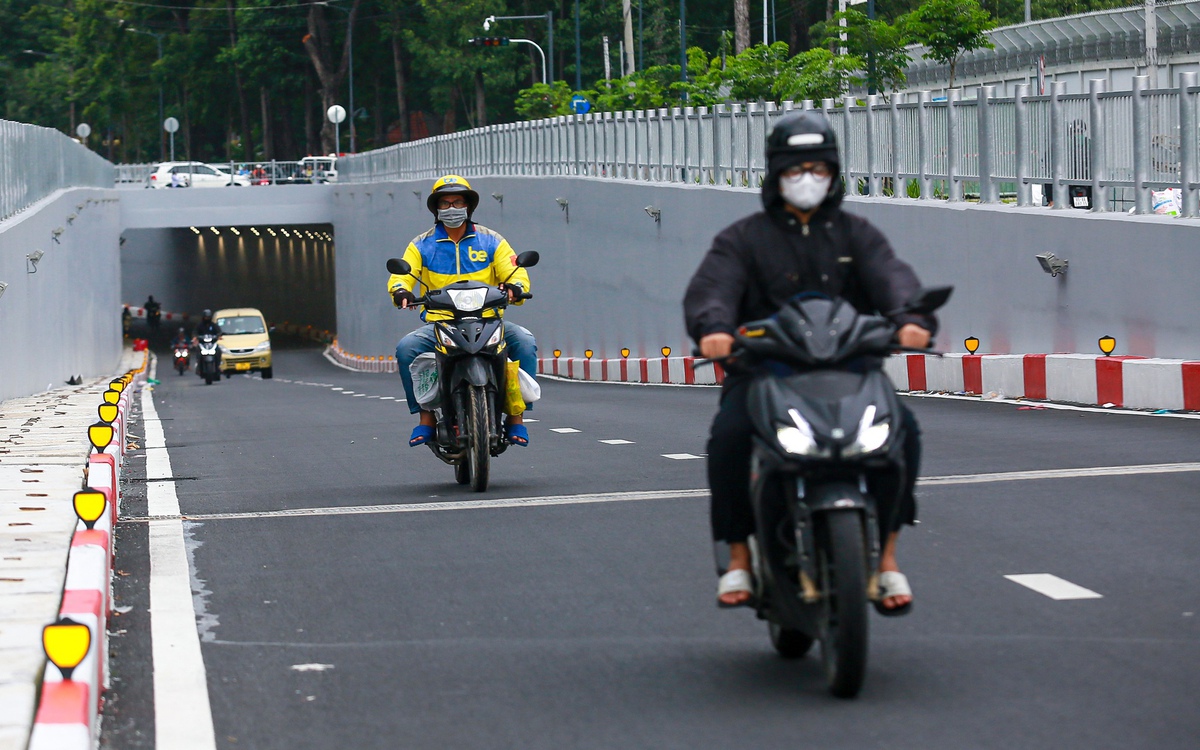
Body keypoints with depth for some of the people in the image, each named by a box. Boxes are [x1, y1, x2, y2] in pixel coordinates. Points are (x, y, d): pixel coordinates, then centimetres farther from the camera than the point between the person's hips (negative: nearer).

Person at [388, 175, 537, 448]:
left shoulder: (490, 241, 12)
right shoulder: (422, 245, 13)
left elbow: (517, 275, 4)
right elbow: (401, 275, 0)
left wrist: (514, 286, -21)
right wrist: (401, 290, -24)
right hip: (438, 322, 0)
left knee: (524, 341, -28)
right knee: (406, 348, -29)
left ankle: (516, 414, -23)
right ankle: (426, 417, -19)